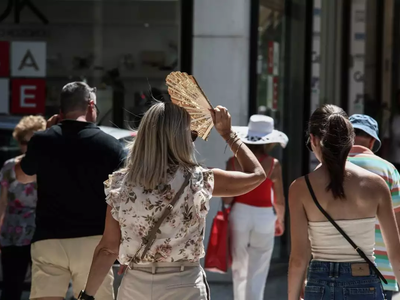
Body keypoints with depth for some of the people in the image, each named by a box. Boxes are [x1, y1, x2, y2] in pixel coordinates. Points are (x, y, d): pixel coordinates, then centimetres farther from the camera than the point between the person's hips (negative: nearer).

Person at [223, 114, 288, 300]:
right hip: (264, 217, -1)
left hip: (239, 215, 1)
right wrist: (280, 220, 16)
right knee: (257, 274, 6)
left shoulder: (234, 161, -5)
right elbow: (279, 200, -1)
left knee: (239, 269, 16)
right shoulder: (273, 165, -6)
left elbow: (227, 198, -7)